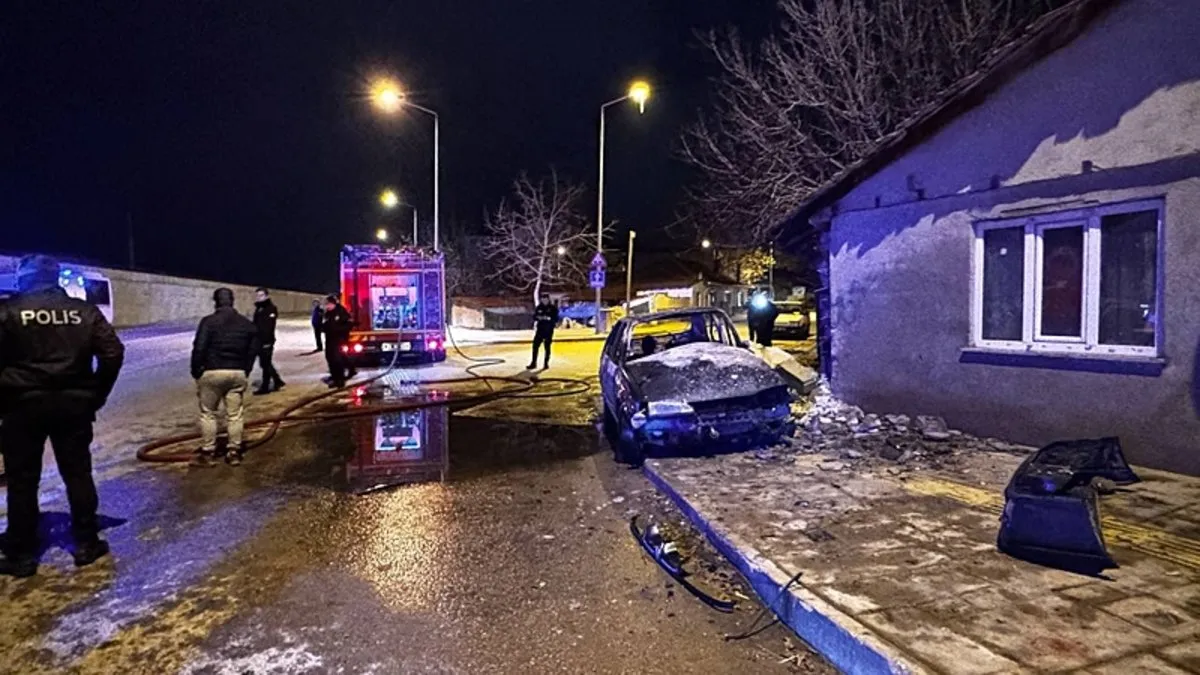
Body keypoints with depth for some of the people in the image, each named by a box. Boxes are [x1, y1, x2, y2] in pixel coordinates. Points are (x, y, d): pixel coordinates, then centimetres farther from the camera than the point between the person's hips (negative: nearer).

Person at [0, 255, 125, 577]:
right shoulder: (84, 311, 4)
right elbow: (113, 353, -1)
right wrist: (96, 396, 7)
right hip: (74, 403, 2)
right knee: (78, 474, 10)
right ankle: (86, 544, 15)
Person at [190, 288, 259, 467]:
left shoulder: (208, 321, -7)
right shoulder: (246, 324, 7)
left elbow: (199, 349, -11)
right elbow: (253, 350, 11)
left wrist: (196, 371, 1)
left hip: (212, 372, -3)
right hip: (238, 373, 3)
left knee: (208, 414, 9)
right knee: (235, 414, 8)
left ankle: (207, 452, 13)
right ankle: (234, 451, 12)